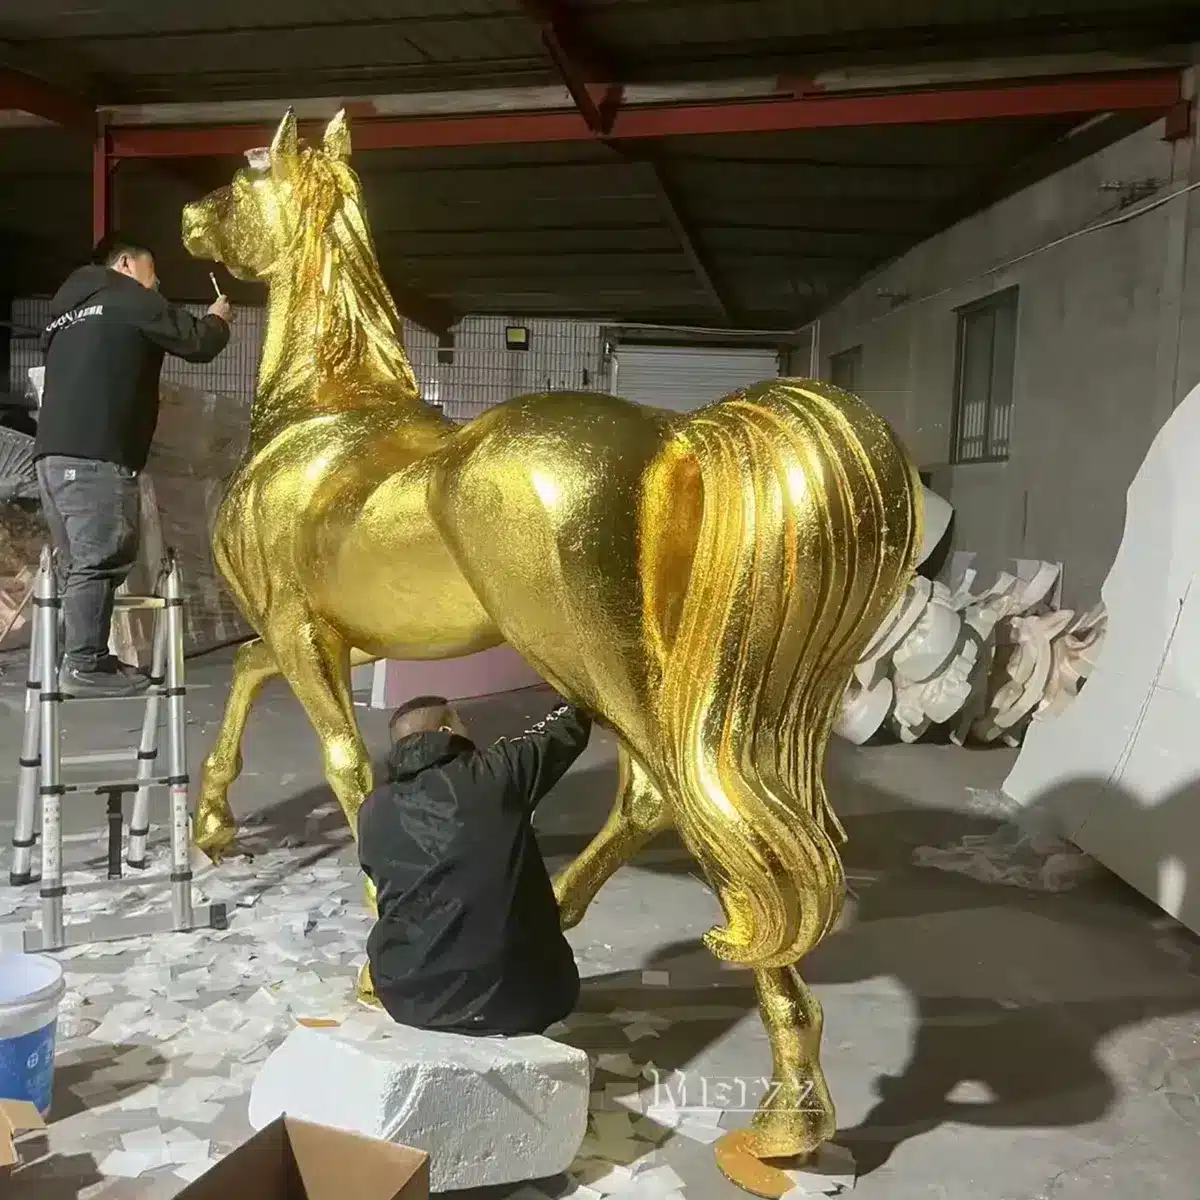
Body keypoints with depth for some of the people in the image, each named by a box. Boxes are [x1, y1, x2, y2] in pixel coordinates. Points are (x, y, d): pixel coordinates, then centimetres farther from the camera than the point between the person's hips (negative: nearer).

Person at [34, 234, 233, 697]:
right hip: (94, 453, -9)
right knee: (99, 558, -9)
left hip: (53, 450, 9)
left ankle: (77, 657, 10)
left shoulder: (68, 307, 27)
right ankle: (84, 665, -11)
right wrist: (217, 320, 24)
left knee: (75, 561, 9)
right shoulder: (129, 297, 3)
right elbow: (195, 342, 2)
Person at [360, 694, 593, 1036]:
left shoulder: (374, 812, -1)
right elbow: (566, 730, 5)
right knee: (554, 981, 29)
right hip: (512, 998, -2)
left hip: (409, 999, 3)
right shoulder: (495, 774, -11)